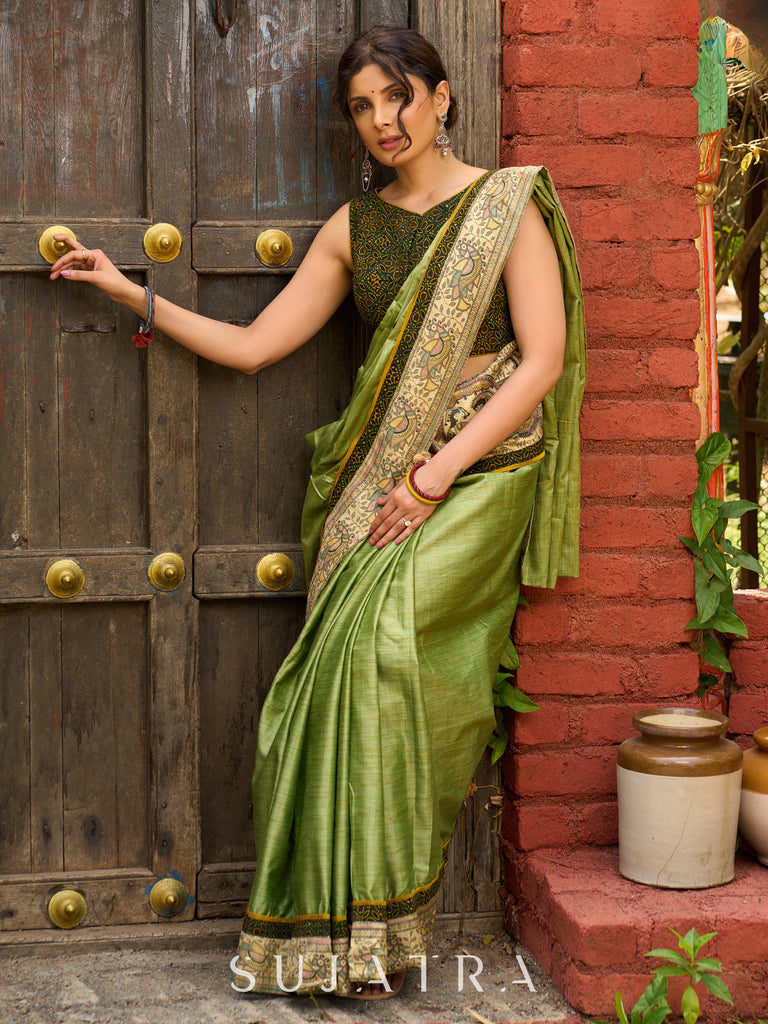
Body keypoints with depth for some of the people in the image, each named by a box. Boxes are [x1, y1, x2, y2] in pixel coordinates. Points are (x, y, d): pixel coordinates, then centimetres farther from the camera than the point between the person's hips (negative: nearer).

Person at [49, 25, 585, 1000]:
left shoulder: (506, 203, 0)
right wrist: (130, 293, 7)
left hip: (479, 471, -4)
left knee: (377, 635, -23)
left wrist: (438, 472, -13)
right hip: (374, 472, 4)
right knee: (367, 658, -13)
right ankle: (360, 928, -4)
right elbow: (252, 345, 13)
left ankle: (367, 924, -10)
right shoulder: (352, 228, 13)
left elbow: (544, 360, -7)